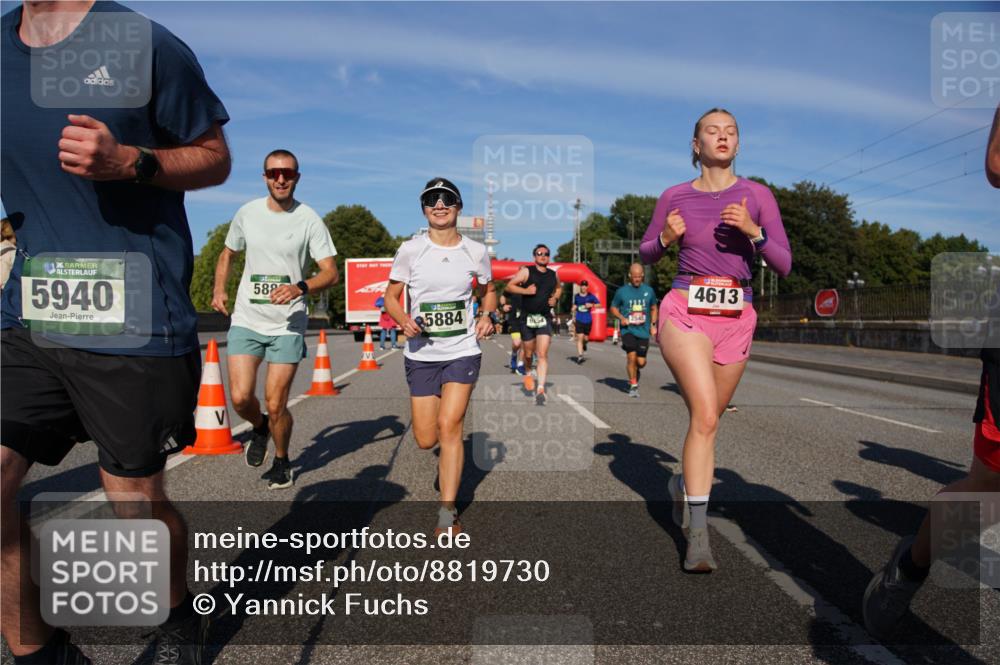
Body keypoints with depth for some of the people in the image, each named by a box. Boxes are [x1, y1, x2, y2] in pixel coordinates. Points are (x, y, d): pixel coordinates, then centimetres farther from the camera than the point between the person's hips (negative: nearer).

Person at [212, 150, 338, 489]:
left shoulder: (309, 220, -4)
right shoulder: (247, 213, 5)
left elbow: (331, 273, -7)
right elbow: (227, 254, 20)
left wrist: (300, 287, -26)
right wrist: (219, 290, 3)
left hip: (288, 324, -2)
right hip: (246, 320, 3)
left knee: (275, 404, -1)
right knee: (241, 397, -7)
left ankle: (281, 461, 26)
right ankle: (259, 429, 29)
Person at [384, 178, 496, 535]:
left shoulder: (476, 251, 1)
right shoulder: (410, 249, -3)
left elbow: (488, 290, 18)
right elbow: (391, 296, 5)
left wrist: (488, 316, -2)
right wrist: (404, 320, -16)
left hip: (463, 350, -1)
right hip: (422, 353, 1)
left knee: (448, 427, -12)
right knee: (425, 440, 3)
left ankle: (448, 513, 2)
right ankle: (447, 461, 42)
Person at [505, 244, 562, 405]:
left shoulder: (553, 275, 9)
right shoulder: (526, 271, -3)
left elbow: (559, 288, 29)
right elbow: (509, 286, -4)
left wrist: (555, 298, 9)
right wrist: (525, 291, -17)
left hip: (545, 319, 2)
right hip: (528, 318, -1)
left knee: (543, 354, -11)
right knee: (529, 352, 13)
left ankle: (541, 389, -13)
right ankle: (528, 373, 44)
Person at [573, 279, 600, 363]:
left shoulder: (591, 296, -1)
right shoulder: (576, 296, 6)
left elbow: (599, 304, 1)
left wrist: (591, 305, -16)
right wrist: (573, 316, 18)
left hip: (588, 320, 0)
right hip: (579, 320, 0)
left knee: (585, 338, 10)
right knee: (580, 337, -11)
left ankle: (584, 344, 48)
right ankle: (580, 356, -12)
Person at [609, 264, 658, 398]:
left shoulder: (648, 290, 7)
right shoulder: (622, 291, 1)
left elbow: (653, 308, 20)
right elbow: (613, 308, 10)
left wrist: (653, 325, 7)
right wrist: (621, 318, -9)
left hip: (643, 331, 2)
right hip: (628, 330, -2)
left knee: (641, 362, 1)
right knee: (632, 357, -16)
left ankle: (634, 375, 36)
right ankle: (634, 385, 0)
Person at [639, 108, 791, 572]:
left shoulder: (757, 196, 2)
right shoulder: (674, 197, 3)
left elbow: (784, 266, -1)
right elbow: (646, 255, 13)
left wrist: (753, 230, -18)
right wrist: (666, 238, -8)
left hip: (735, 321, 2)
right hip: (685, 313, -2)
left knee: (707, 418, 13)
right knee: (705, 416, -18)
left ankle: (685, 482, 42)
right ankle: (698, 534, -10)